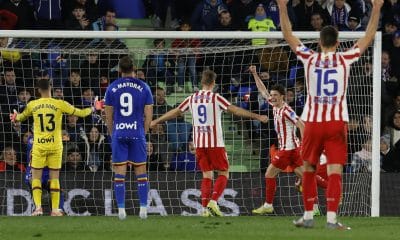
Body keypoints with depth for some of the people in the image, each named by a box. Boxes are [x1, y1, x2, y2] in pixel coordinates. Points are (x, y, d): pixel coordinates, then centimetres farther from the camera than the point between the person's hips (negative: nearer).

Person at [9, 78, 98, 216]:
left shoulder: (32, 105, -1)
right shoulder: (60, 104, -5)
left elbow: (22, 116, 21)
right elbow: (80, 113, 4)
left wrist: (16, 118, 47)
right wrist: (93, 109, 26)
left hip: (39, 146, 0)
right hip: (55, 146, 0)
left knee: (36, 177, 7)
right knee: (55, 178, 7)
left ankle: (38, 206, -8)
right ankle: (55, 209, 5)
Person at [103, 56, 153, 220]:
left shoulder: (112, 88, 2)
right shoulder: (143, 87, 1)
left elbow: (108, 116, 6)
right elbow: (148, 115, 2)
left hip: (118, 133, 0)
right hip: (137, 133, 0)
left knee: (119, 172, 2)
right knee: (141, 171, 6)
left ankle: (121, 209, -2)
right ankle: (143, 208, 3)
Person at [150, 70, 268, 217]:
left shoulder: (192, 98, 7)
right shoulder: (215, 98, -6)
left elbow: (175, 112, 15)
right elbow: (234, 110, -14)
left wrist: (156, 121, 29)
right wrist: (256, 116, -13)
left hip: (199, 143, 4)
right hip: (215, 143, -4)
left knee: (207, 174, 11)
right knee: (224, 174, 5)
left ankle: (205, 207, 0)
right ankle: (213, 201, -14)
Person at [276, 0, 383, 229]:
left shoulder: (309, 58, 0)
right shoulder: (345, 59, -1)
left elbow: (288, 35, 9)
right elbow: (368, 38, 7)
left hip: (313, 122, 1)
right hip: (337, 122, -1)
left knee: (309, 169, 12)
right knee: (335, 171, -4)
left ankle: (308, 216, 15)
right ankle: (331, 218, -12)